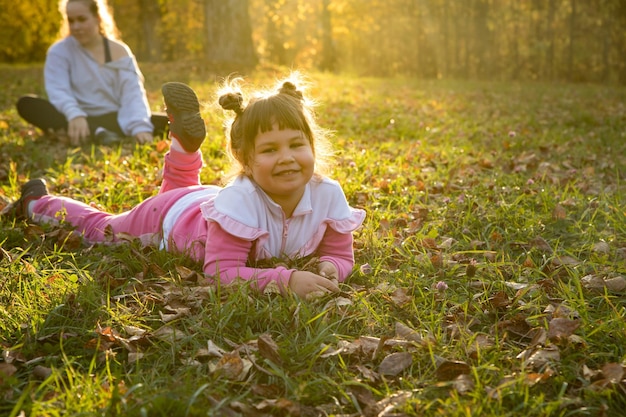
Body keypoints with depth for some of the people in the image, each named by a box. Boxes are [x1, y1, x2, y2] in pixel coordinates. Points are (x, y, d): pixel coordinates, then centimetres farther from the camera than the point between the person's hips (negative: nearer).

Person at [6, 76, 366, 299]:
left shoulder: (328, 195, -31)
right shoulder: (240, 200, -46)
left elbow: (341, 255, -19)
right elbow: (223, 273, -44)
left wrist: (330, 269, -42)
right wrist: (285, 280, -56)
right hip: (171, 216, -4)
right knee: (100, 228, 24)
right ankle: (37, 202, 47)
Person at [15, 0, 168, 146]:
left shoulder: (119, 51, 5)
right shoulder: (59, 51, 1)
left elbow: (132, 92, -8)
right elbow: (58, 91, -15)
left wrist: (139, 126, -28)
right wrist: (74, 115, -38)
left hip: (114, 120, 1)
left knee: (166, 123, -22)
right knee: (26, 104, -27)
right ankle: (97, 133, -45)